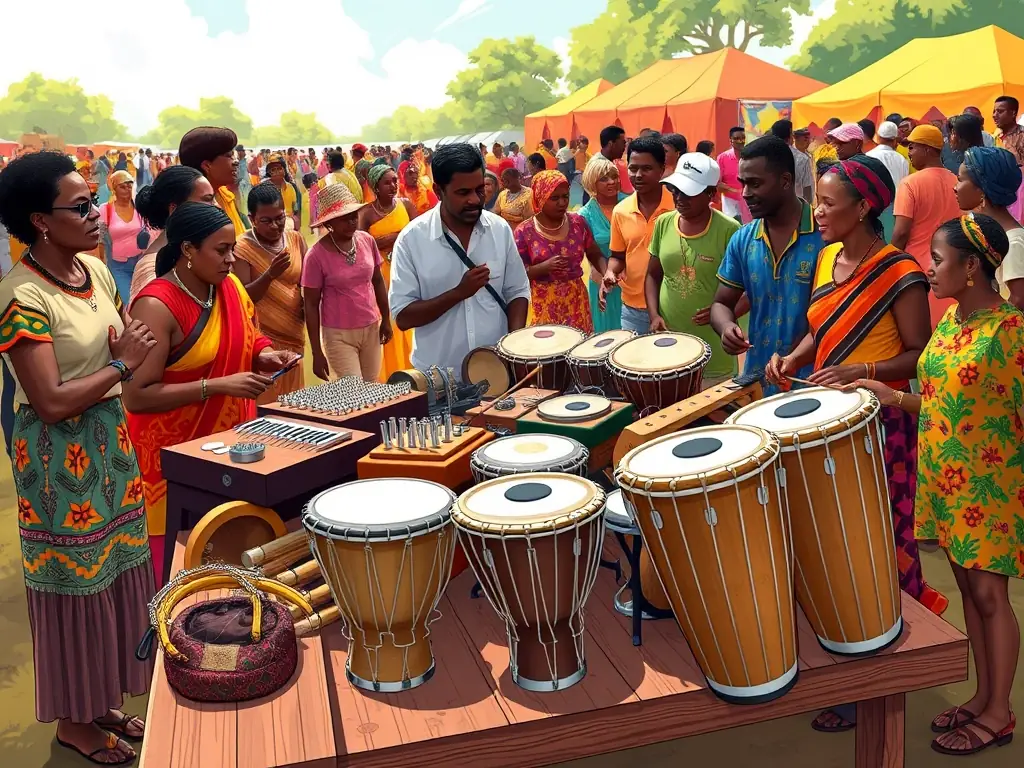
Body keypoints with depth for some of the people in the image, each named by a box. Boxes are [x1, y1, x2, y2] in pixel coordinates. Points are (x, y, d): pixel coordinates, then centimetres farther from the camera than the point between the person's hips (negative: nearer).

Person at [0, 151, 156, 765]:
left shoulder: (95, 270, 3)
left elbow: (133, 342, 11)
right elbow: (51, 402, -23)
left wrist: (134, 343, -11)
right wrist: (122, 366, -15)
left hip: (111, 442, 8)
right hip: (59, 456, -7)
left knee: (117, 574, 16)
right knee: (76, 585, 6)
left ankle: (103, 699, 35)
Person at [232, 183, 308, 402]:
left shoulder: (296, 239, 4)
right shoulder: (243, 247, -9)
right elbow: (243, 297, -13)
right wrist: (270, 274, -27)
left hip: (293, 332, 5)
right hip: (262, 336, -5)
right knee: (265, 401, -3)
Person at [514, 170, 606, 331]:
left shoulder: (578, 222, 1)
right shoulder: (525, 232, -7)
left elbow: (595, 254, 8)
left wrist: (607, 273, -10)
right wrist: (545, 266, -21)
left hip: (577, 300, 3)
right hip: (545, 305, -3)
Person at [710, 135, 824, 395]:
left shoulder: (826, 235, -13)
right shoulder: (742, 240, 2)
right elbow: (722, 303, 8)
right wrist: (727, 327, -15)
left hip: (813, 383, -4)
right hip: (757, 381, 4)